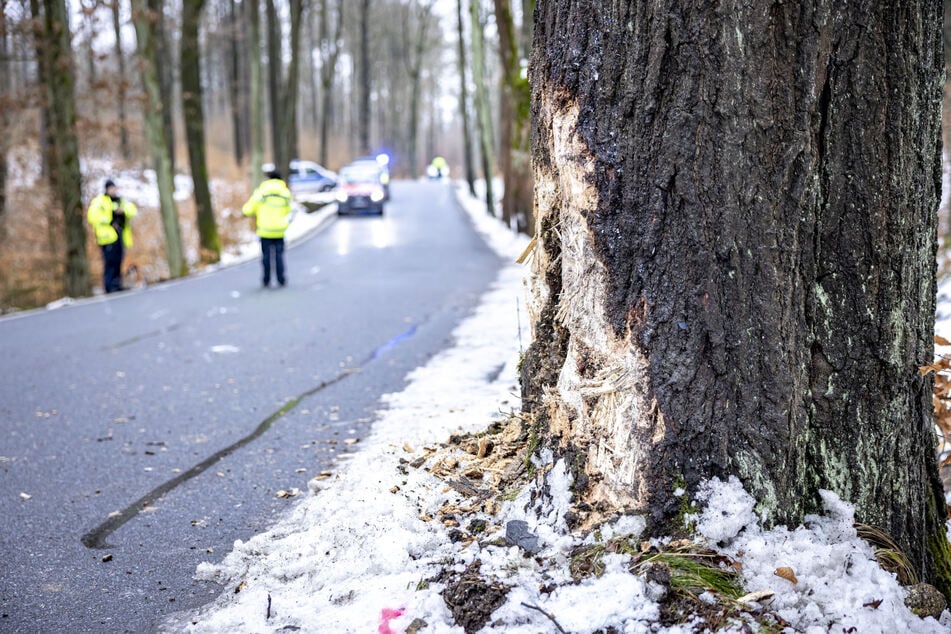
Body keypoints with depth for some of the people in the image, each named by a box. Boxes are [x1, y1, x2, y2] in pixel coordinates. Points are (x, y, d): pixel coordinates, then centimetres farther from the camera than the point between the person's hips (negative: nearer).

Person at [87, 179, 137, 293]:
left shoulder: (121, 201, 22)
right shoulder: (99, 201, 2)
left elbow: (133, 210, 9)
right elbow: (92, 216, -10)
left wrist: (123, 210, -12)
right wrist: (109, 221, -12)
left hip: (120, 236, 6)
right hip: (108, 236, -6)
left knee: (118, 262, 7)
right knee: (110, 263, -11)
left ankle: (117, 286, 13)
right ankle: (110, 288, -11)